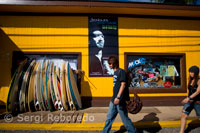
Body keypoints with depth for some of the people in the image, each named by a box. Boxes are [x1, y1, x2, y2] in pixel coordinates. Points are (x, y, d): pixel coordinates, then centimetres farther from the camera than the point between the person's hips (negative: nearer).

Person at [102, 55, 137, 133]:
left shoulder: (121, 71, -13)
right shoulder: (115, 72, 12)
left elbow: (123, 84, -20)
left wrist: (118, 97, -26)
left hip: (119, 100, -9)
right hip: (114, 100, 9)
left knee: (124, 118, 6)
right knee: (109, 118, 16)